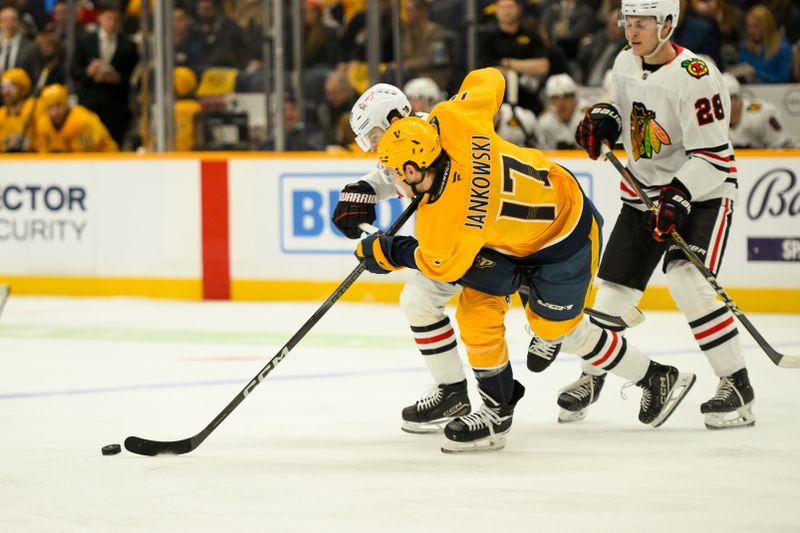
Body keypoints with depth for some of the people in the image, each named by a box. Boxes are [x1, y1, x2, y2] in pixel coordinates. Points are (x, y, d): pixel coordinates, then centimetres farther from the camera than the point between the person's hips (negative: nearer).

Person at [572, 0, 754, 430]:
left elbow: (712, 156, -24)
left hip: (702, 192, -7)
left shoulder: (695, 77, -23)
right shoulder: (625, 64, 1)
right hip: (643, 192, 7)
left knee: (687, 279, -26)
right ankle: (591, 377, 30)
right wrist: (602, 119, -1)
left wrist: (678, 199, -35)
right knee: (614, 286, 8)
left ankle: (737, 386, -18)